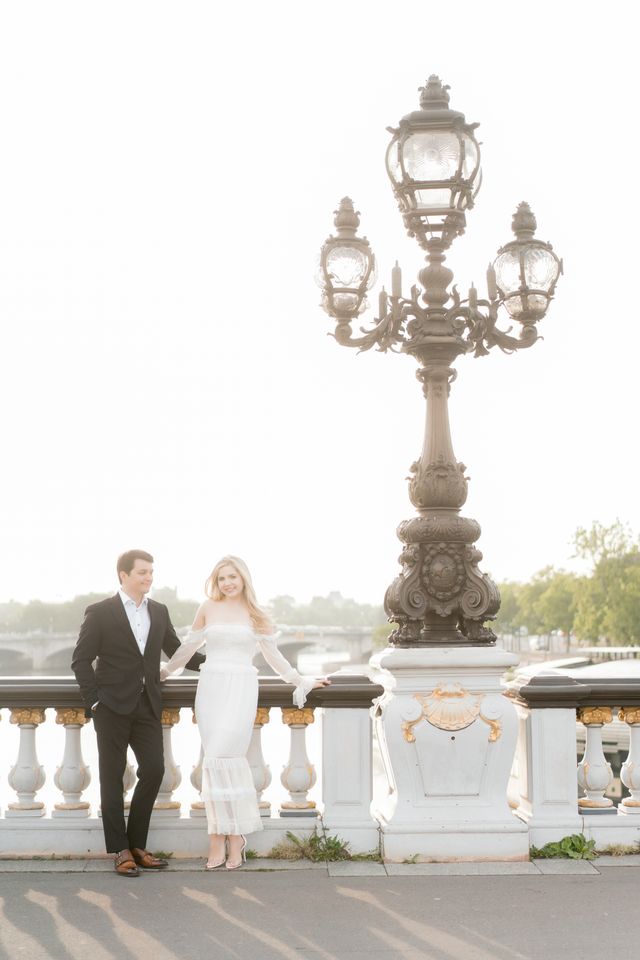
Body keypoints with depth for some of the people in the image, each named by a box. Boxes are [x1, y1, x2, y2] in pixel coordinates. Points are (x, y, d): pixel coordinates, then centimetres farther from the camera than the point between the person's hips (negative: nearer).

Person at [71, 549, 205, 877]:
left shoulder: (159, 612, 10)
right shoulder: (100, 613, -4)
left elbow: (176, 651, 18)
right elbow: (81, 660, -4)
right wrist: (94, 701, -11)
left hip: (147, 705, 5)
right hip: (113, 706, -5)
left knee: (153, 771, 0)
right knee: (113, 777, 2)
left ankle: (137, 844, 14)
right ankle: (120, 850, 10)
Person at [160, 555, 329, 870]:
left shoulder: (256, 616, 9)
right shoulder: (208, 608, 11)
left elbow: (273, 655, 17)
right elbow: (189, 646, 22)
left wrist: (300, 681, 18)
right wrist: (163, 672, 28)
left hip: (241, 690, -2)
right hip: (210, 689, 2)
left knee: (221, 758, -14)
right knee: (227, 760, -4)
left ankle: (221, 838, -5)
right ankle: (233, 836, 1)